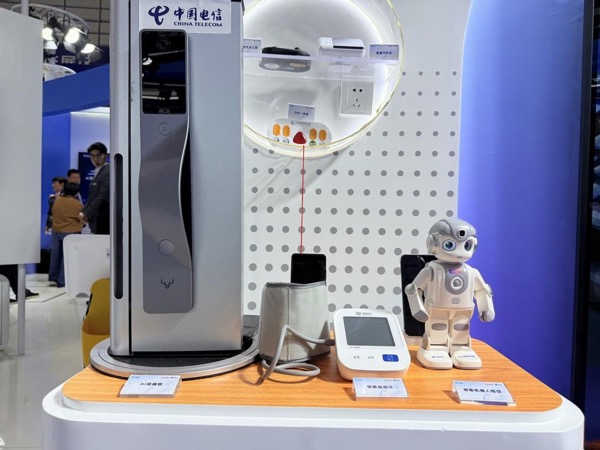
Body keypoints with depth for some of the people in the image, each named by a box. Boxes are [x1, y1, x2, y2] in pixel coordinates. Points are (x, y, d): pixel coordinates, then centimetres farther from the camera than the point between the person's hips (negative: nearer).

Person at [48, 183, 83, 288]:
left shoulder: (57, 200, 2)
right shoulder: (78, 204, -11)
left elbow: (53, 213, 15)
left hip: (56, 230, 5)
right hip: (70, 232, -5)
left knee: (56, 254, 17)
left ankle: (53, 276, 27)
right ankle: (62, 281, -1)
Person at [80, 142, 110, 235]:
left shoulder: (108, 172, -12)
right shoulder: (98, 172, 18)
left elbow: (103, 197, -19)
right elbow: (92, 197, 18)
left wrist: (87, 214, -14)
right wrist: (84, 212, 4)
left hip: (103, 221, -9)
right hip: (98, 221, 9)